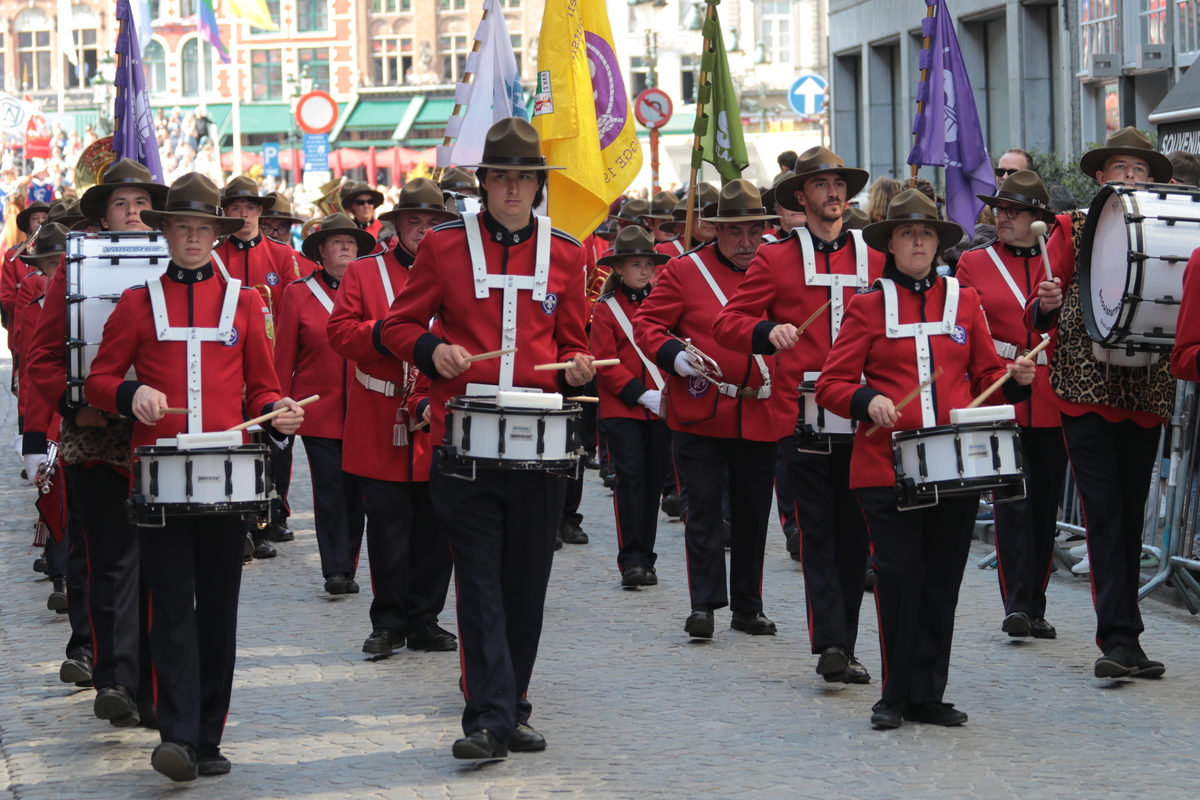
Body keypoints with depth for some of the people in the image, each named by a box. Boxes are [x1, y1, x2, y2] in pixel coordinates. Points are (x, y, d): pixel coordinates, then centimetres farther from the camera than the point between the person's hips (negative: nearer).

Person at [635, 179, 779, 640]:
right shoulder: (686, 271, -1)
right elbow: (647, 324, -1)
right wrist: (673, 355, -18)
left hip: (760, 416, 3)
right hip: (700, 413, -3)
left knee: (753, 511, 9)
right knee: (703, 508, -4)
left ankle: (748, 606, 19)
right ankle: (704, 603, -1)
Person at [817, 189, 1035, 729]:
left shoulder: (964, 301, 13)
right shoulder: (868, 306, 4)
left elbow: (985, 378, 17)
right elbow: (831, 385, 1)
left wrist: (1014, 379, -5)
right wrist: (867, 401, -18)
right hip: (887, 467, -3)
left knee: (942, 581, 5)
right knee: (900, 576, -6)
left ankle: (929, 695, 15)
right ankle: (897, 695, 6)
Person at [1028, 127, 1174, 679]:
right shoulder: (1073, 230, 5)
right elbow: (1035, 318, 4)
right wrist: (1046, 304, -18)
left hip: (1145, 396, 3)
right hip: (1085, 392, -3)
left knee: (1131, 517, 9)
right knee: (1104, 515, -8)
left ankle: (1121, 638, 19)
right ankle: (1120, 639, -11)